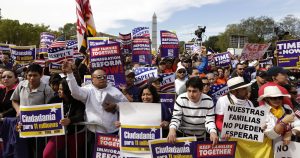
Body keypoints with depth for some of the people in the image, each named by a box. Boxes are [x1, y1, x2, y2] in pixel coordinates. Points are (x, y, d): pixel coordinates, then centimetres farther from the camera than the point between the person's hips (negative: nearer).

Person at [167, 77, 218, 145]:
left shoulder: (208, 101, -12)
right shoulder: (181, 99, -14)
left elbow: (209, 121, -11)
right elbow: (176, 118, -13)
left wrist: (213, 132, -32)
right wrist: (172, 129, -34)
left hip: (202, 137, 0)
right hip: (183, 135, 0)